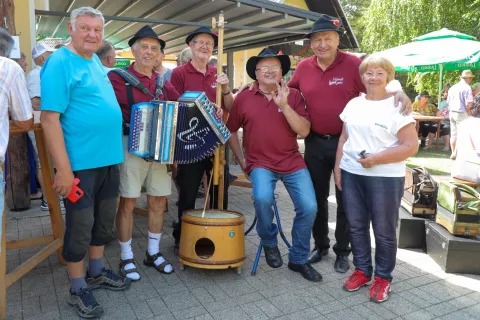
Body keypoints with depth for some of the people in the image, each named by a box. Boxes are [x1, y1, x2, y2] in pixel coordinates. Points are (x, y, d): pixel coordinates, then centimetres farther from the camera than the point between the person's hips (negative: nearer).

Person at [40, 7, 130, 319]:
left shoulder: (96, 61, 12)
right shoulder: (60, 63, -13)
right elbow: (49, 118, -19)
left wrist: (114, 150, 16)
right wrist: (64, 168, -22)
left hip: (109, 158, 8)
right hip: (81, 162, -8)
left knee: (104, 221, 18)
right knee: (80, 226, 5)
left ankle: (97, 271, 37)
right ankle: (78, 289, 22)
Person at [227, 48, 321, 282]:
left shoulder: (293, 95, 2)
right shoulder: (243, 98, 3)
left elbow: (304, 131, -7)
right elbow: (231, 131, 13)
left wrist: (284, 105, -17)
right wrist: (241, 161, 8)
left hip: (292, 162, 1)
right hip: (260, 163, -1)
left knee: (309, 207, -12)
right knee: (262, 198, -29)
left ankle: (298, 259, 14)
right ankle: (269, 242, 5)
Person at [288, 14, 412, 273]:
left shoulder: (354, 64, -9)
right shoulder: (303, 67, 2)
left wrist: (399, 93, -28)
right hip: (315, 143, 3)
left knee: (345, 200, 9)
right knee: (317, 198, 14)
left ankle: (342, 251, 27)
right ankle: (320, 245, 33)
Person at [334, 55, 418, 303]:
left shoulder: (397, 107, -8)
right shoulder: (353, 104, 8)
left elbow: (411, 146, -12)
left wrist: (377, 158, -20)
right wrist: (337, 167, 8)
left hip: (385, 178, -5)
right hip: (351, 174, 5)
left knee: (384, 231, 7)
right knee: (356, 226, 13)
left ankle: (383, 277, 25)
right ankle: (362, 270, 30)